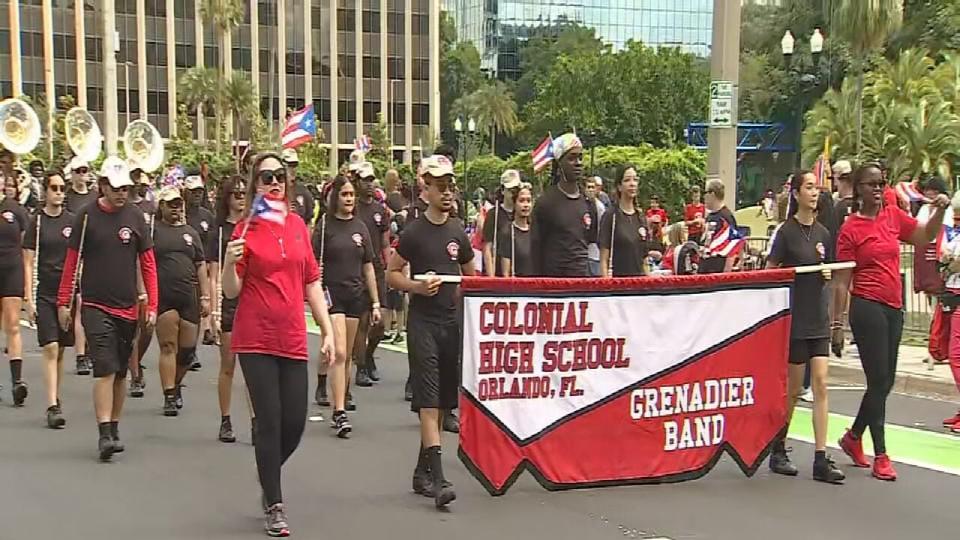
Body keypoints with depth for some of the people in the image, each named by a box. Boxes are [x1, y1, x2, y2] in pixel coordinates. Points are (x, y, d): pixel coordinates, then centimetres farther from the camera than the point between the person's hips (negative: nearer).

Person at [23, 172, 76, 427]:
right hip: (44, 293, -3)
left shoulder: (72, 221, 6)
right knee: (50, 349, -10)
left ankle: (56, 399, 22)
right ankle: (53, 406, -12)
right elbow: (29, 263, -1)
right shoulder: (37, 222, -1)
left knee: (60, 350, 10)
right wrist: (29, 298, -7)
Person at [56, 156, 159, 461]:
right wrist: (63, 303, 2)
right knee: (105, 370, -12)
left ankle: (115, 428, 25)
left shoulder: (135, 218, 3)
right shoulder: (87, 216, -2)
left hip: (127, 307, 3)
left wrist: (152, 305, 1)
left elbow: (148, 264, 6)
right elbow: (72, 261, 3)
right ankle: (105, 435, -11)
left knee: (120, 372, 12)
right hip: (95, 306, -3)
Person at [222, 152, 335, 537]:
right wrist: (230, 262, -23)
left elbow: (311, 281, 11)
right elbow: (231, 292, -4)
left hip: (293, 339, 4)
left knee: (295, 423, 6)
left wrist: (328, 330, 7)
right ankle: (274, 506, 10)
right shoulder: (245, 229, -4)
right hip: (256, 339, -4)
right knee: (269, 422, -3)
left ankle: (269, 478, 35)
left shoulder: (297, 224, 8)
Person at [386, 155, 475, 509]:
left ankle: (422, 470, 22)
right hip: (423, 320, -5)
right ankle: (437, 478, -14)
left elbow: (470, 275, 22)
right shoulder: (414, 232, -3)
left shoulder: (458, 232, 10)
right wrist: (417, 286, -15)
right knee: (428, 399, -10)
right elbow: (392, 274, 1)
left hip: (453, 320, 5)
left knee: (444, 399, 10)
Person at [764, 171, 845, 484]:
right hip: (794, 317, -5)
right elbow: (769, 274, -6)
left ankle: (821, 460, -1)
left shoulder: (822, 233, 10)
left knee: (821, 385, -2)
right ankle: (778, 451, 20)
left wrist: (827, 273, 1)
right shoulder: (787, 232, -6)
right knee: (794, 389, 3)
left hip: (818, 317, 5)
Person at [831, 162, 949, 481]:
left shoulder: (894, 216, 8)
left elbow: (924, 237, 22)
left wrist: (940, 211, 4)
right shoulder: (851, 229, -6)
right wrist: (836, 323, -7)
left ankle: (853, 437, 32)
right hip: (868, 307, -6)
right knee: (879, 381, -2)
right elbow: (841, 281, -6)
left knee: (885, 382, 13)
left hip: (894, 308, 6)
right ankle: (880, 456, 8)